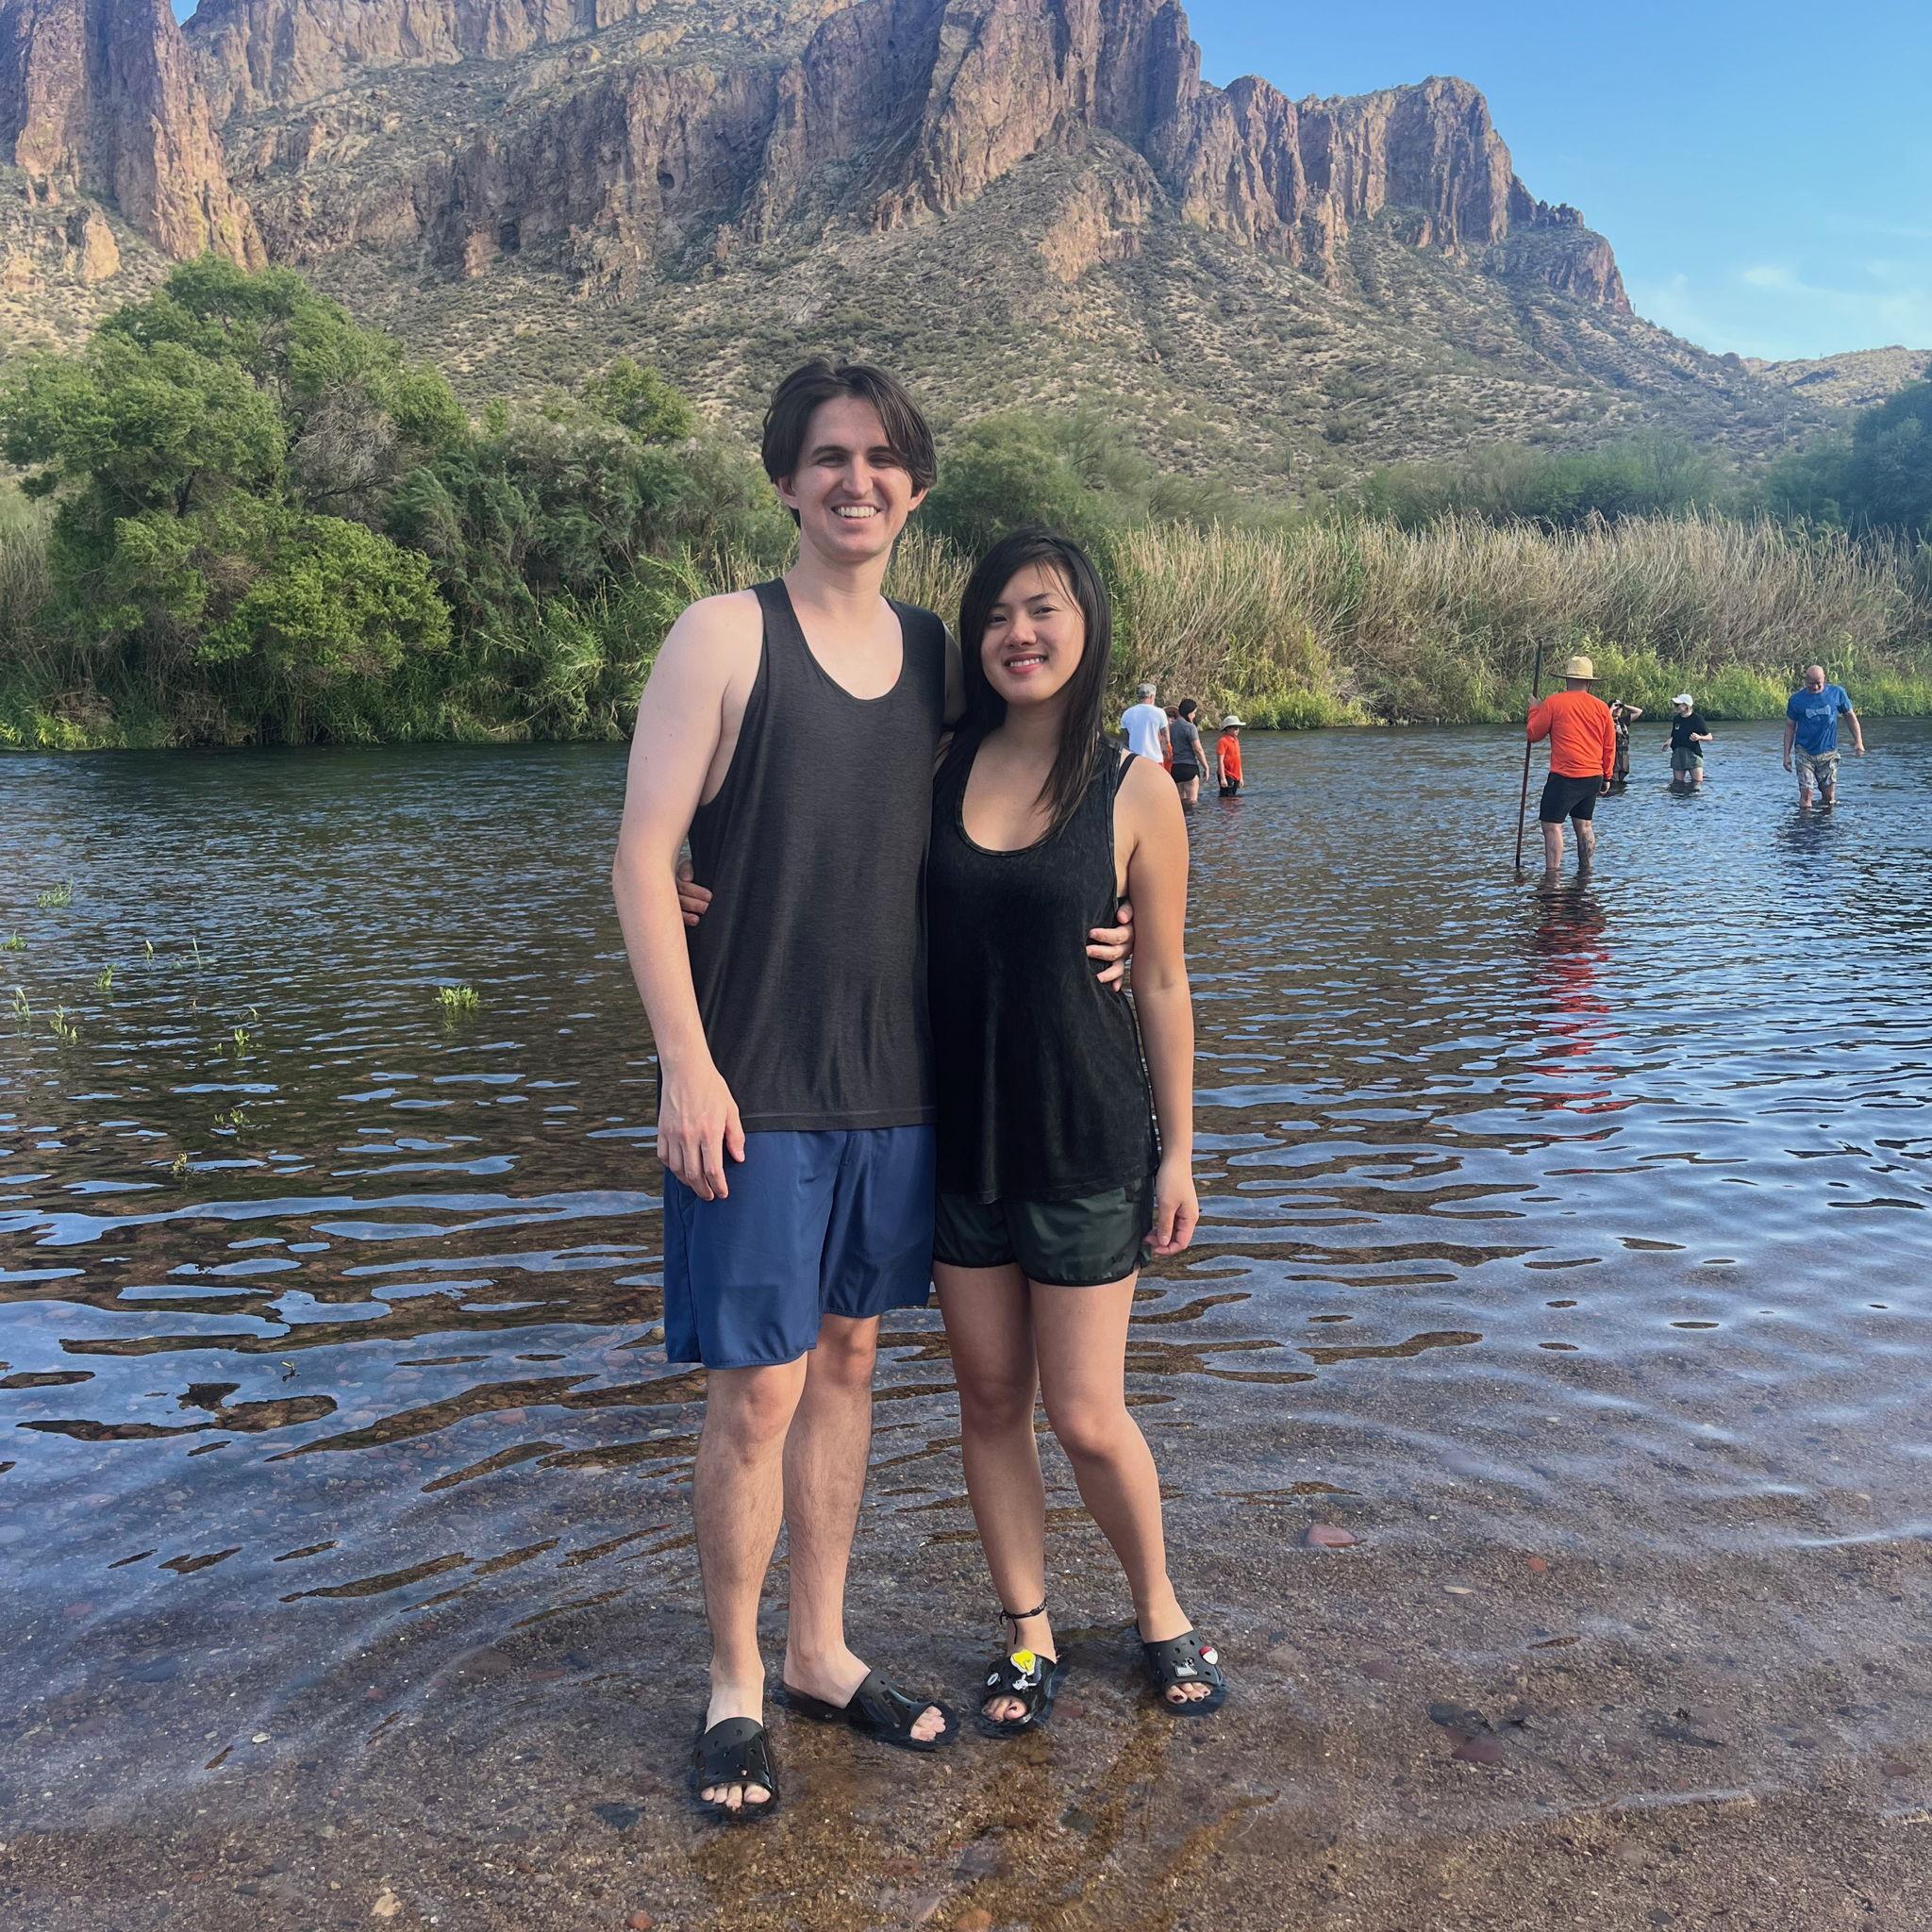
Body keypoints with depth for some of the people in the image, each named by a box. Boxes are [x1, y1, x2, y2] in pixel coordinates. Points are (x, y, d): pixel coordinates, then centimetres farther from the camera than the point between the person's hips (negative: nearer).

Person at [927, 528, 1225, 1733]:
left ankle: (1162, 1612, 31)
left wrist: (1179, 1151, 0)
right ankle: (1029, 1634, 31)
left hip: (1088, 1142, -3)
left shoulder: (1136, 791, -6)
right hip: (961, 1134, 3)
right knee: (990, 1402, 12)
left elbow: (1163, 985, -1)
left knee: (1087, 1418, 3)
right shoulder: (937, 771, 0)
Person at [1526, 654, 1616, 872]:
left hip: (1565, 777, -6)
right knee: (1584, 824, 15)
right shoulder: (1601, 707, 8)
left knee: (1552, 825, -5)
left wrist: (1534, 710, 18)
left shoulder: (1553, 702, -7)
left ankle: (1552, 872, -12)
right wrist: (1606, 776, 23)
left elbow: (1534, 735, 2)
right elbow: (1610, 746, 13)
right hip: (1594, 776, 6)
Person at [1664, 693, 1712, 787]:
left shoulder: (1697, 718, -6)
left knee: (1698, 782, -5)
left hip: (1693, 753, -4)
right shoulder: (1676, 719, 8)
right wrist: (1668, 741, 0)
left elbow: (1709, 737, 0)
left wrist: (1699, 738, -19)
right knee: (1678, 782, 3)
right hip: (1677, 754, 4)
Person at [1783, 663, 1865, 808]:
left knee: (1829, 797, 3)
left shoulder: (1837, 693, -1)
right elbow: (1790, 727, 4)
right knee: (1805, 794, -9)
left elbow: (1851, 716, 10)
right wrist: (1787, 755, 0)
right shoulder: (1797, 699, -3)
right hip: (1805, 752, -1)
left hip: (1828, 753, 1)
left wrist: (1858, 742, 2)